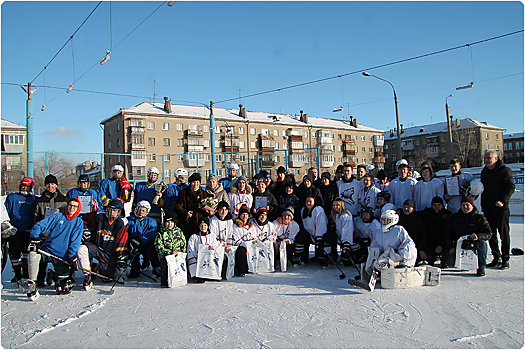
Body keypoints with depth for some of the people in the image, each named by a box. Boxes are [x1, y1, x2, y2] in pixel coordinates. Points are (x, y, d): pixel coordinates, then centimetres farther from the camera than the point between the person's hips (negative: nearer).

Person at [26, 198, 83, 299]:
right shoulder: (58, 217, 6)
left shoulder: (78, 222, 7)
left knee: (66, 287, -9)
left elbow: (75, 242, -1)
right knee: (34, 254, -35)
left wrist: (72, 256, -13)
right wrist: (35, 238, -16)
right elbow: (39, 225, 1)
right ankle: (32, 285, -20)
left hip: (62, 256, 0)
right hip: (47, 249, 0)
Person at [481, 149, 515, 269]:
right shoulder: (484, 172, 15)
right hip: (488, 208, 7)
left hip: (501, 208, -7)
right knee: (491, 234, 9)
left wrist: (503, 201, -24)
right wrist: (482, 204, 18)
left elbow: (511, 187, -13)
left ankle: (505, 259, 7)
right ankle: (497, 258, 19)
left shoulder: (505, 170, -6)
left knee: (504, 234, -1)